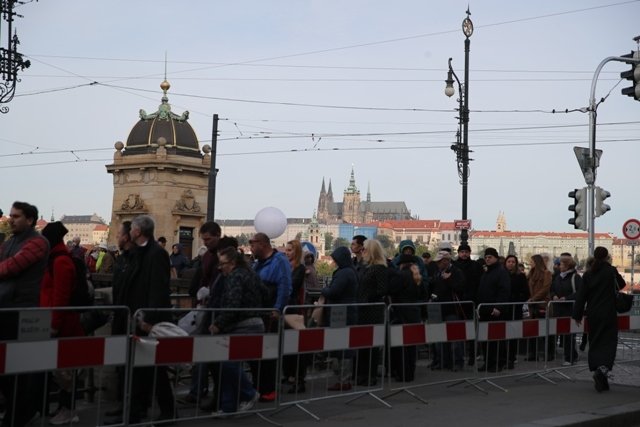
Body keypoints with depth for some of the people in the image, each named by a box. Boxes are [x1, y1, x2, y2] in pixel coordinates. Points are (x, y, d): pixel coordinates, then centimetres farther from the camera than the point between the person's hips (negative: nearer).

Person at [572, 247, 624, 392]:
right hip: (609, 314, -3)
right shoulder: (611, 271, -7)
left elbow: (581, 295, 0)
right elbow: (621, 285, 10)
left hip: (593, 315, 3)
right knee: (609, 342, -2)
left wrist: (578, 315, 5)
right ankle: (603, 368, -23)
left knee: (595, 343, 12)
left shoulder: (588, 274, 0)